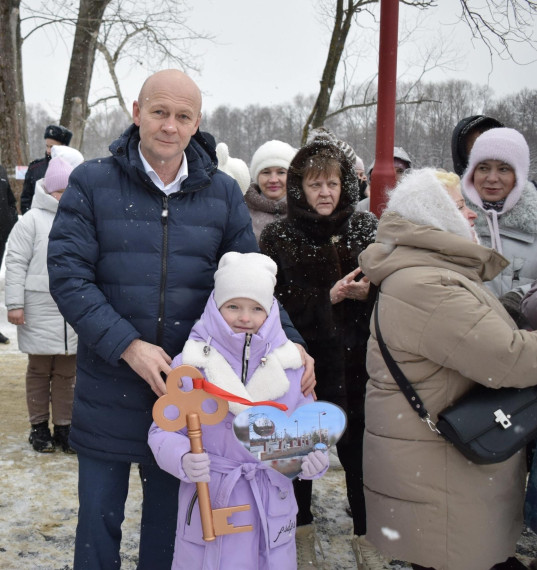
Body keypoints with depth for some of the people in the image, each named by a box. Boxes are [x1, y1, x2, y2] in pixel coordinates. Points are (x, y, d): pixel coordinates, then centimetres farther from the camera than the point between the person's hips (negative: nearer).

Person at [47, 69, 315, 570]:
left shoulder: (222, 193, 3)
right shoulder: (92, 183, -4)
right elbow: (67, 274, -11)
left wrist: (290, 343, -9)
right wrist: (128, 346, -21)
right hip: (109, 390, -1)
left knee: (169, 514, 18)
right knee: (99, 515, 14)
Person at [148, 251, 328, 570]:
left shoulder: (290, 365, 2)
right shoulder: (190, 364, -5)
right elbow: (164, 432, -5)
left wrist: (314, 459, -15)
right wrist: (184, 460, -24)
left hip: (271, 506, 2)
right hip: (209, 501, -1)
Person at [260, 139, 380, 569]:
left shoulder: (366, 228, 5)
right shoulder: (279, 237, 0)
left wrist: (370, 291, -14)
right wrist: (330, 297, -17)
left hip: (357, 363, 1)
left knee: (358, 451, 3)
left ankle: (366, 535, 24)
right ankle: (303, 534, 32)